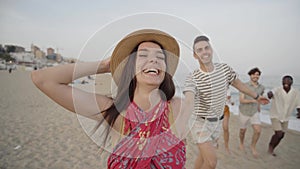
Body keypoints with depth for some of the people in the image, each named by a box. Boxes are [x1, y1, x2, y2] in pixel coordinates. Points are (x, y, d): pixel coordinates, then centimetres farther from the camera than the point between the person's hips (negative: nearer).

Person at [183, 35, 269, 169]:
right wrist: (189, 105, -65)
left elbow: (238, 83, 12)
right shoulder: (192, 78, -23)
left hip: (216, 122, 5)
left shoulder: (224, 69, -6)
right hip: (200, 123, -5)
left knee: (203, 155, 19)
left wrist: (257, 96, 25)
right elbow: (189, 100, -40)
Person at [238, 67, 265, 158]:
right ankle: (241, 143, 42)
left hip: (254, 112, 3)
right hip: (244, 112, -3)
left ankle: (253, 146, 15)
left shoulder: (261, 87, -4)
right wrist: (253, 100, -39)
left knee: (258, 131, -11)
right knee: (243, 131, 13)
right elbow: (241, 100, -23)